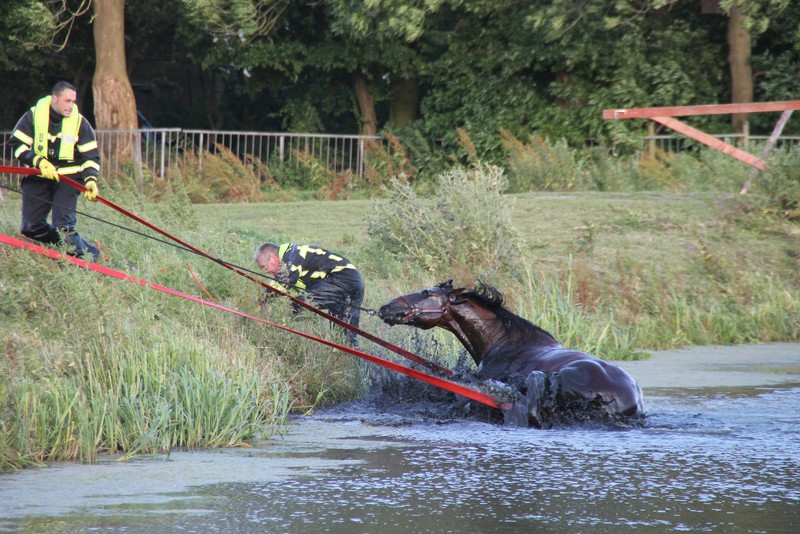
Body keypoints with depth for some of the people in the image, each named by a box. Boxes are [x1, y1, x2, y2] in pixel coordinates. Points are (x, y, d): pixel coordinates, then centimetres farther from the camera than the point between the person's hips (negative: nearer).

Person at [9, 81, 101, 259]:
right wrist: (39, 162, -21)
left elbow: (90, 156, -2)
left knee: (63, 225, -18)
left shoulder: (79, 122, -6)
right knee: (31, 227, -3)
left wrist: (90, 180, -20)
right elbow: (17, 144, -7)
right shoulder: (34, 115, -8)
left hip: (68, 178, -2)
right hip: (38, 177, 2)